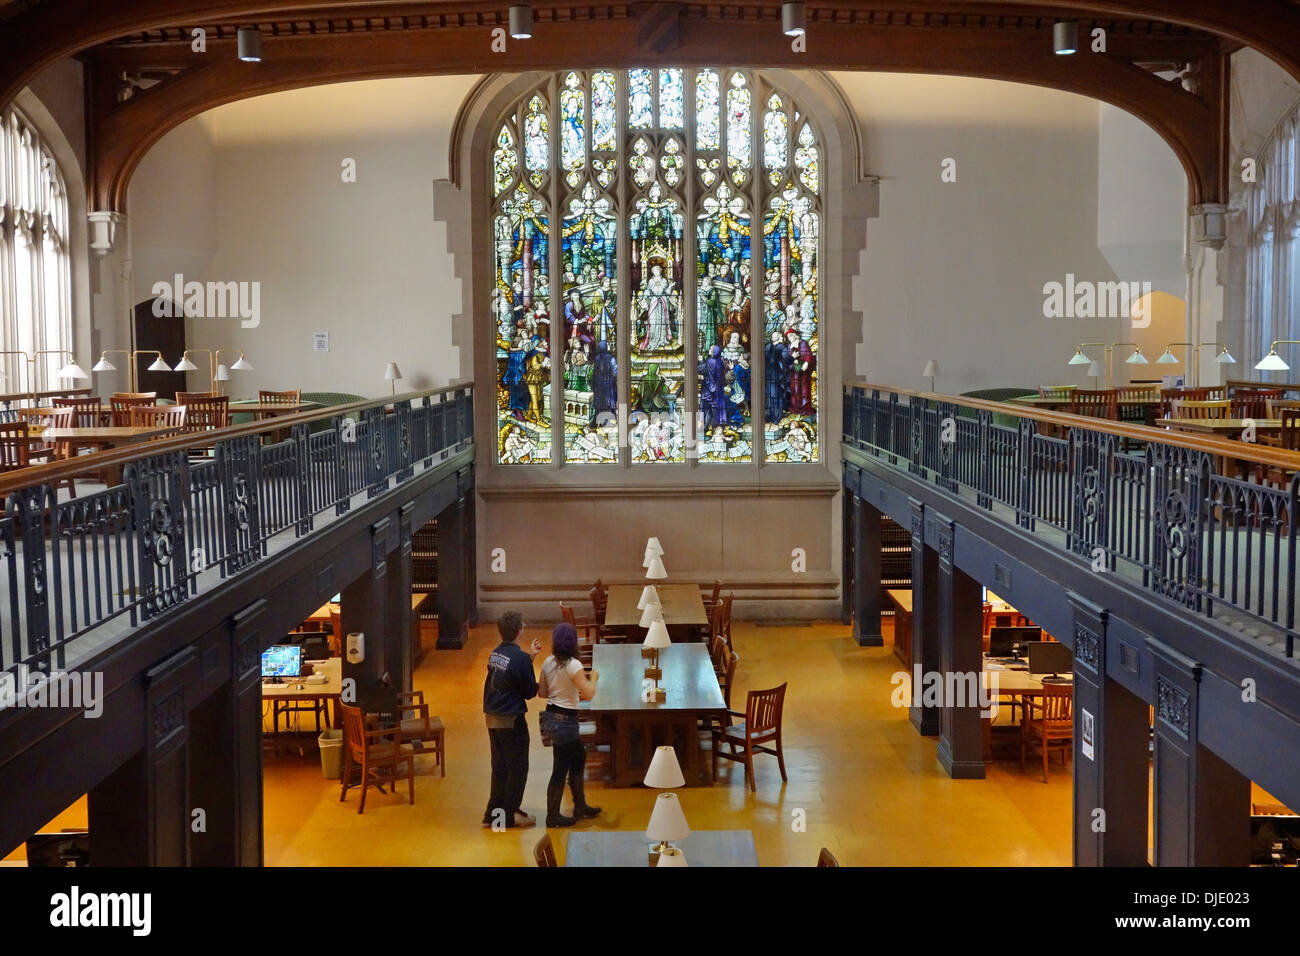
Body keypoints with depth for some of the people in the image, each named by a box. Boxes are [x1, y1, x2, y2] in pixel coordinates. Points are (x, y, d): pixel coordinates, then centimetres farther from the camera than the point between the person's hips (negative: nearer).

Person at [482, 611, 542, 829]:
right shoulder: (519, 658, -19)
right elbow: (530, 692, -12)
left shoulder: (495, 654, 6)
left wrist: (529, 656, 18)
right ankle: (510, 814, 11)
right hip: (511, 720, -8)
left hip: (492, 718, 8)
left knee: (499, 767, 17)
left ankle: (493, 812, 22)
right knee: (517, 768, 6)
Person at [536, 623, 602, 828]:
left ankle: (580, 806, 32)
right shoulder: (573, 665, -19)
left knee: (579, 756, 22)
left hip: (551, 716, 8)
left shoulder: (548, 663, 3)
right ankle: (553, 816, 9)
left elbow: (542, 693, 11)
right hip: (566, 720, -8)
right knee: (561, 768, 1)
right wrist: (594, 678, -2)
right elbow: (589, 695, -21)